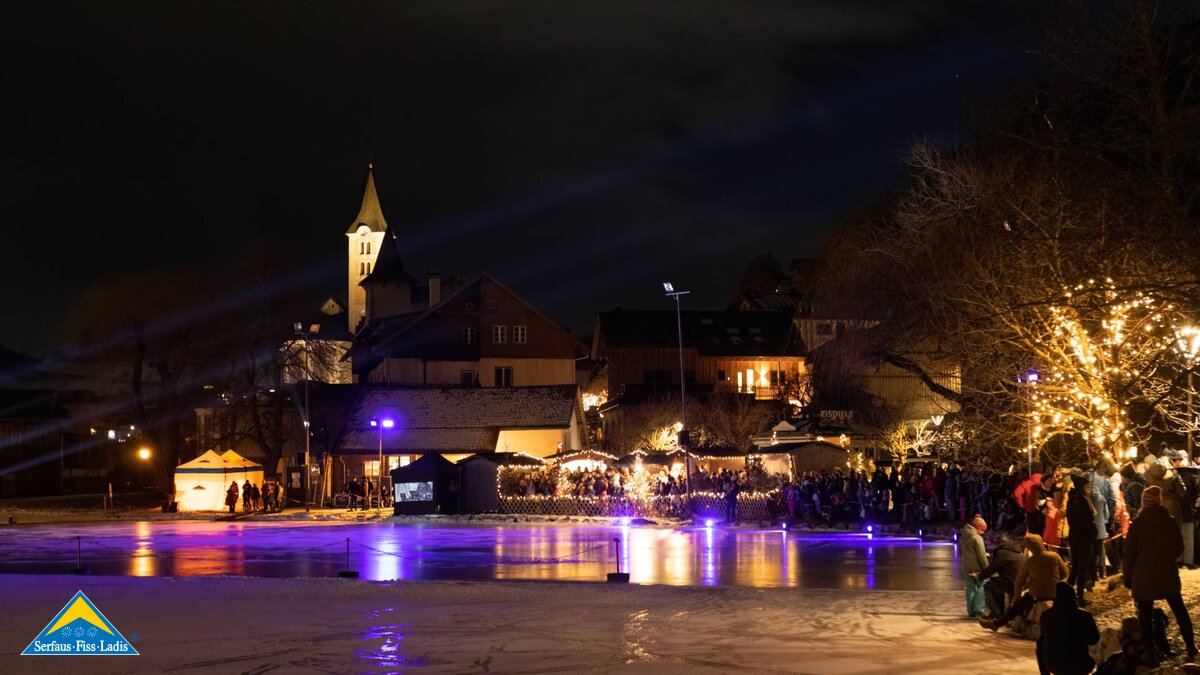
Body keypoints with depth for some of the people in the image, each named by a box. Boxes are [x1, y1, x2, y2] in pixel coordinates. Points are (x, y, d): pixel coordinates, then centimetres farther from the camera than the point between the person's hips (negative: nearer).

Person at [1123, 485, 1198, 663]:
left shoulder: (1137, 524, -11)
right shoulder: (1171, 522, -3)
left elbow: (1130, 553, -8)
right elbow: (1179, 549, 8)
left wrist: (1128, 577, 3)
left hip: (1143, 577, -3)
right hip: (1168, 575, 3)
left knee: (1145, 617, 5)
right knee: (1180, 612, 18)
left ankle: (1150, 654, 5)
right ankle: (1191, 650, 23)